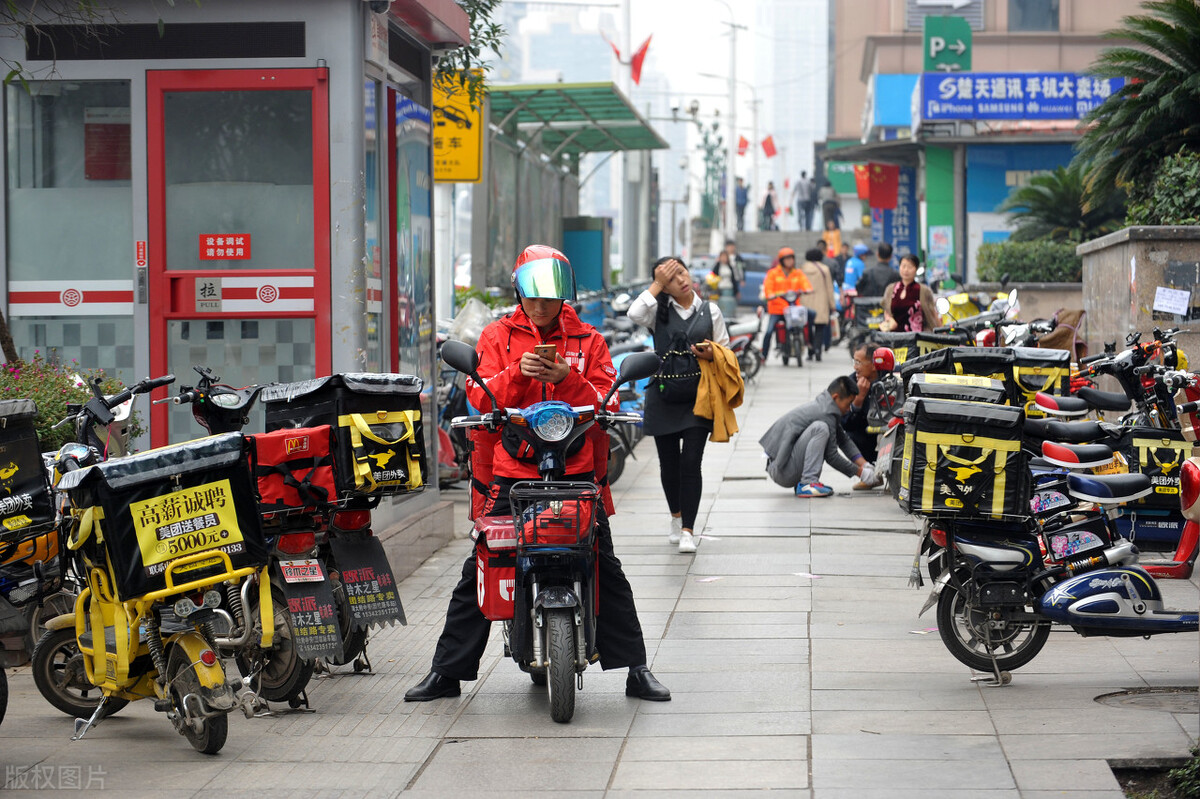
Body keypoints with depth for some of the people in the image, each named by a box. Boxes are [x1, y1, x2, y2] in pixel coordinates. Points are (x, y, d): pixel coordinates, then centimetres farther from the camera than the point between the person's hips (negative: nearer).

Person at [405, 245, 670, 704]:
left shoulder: (587, 339, 9)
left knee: (606, 571, -1)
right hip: (512, 471, 0)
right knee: (478, 570, -1)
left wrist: (568, 379, -15)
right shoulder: (499, 336, 9)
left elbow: (605, 404, 2)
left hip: (577, 470, 0)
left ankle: (635, 669, 6)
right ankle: (447, 671, 6)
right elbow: (479, 398, -1)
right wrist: (517, 373, -17)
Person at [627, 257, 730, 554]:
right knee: (669, 463, 10)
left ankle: (688, 531, -9)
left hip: (698, 397, -1)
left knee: (691, 462, -10)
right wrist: (657, 284, -13)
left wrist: (712, 354, -11)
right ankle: (677, 518, 33)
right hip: (663, 396, 1)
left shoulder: (710, 310, 6)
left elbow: (725, 350, 12)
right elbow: (634, 314, -19)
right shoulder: (659, 310, 3)